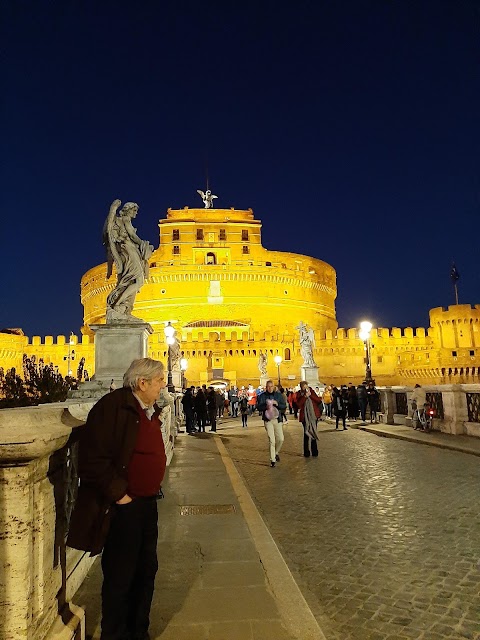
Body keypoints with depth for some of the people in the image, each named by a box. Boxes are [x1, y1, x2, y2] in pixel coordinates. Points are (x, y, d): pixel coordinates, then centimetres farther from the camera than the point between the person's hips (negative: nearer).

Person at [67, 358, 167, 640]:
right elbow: (93, 459, -24)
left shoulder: (151, 410, 8)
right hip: (122, 508, -8)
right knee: (120, 578, 8)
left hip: (148, 504, 9)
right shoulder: (114, 406, -20)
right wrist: (118, 494, -18)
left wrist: (154, 488, 12)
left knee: (146, 572, 20)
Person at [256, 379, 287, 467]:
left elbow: (284, 406, 5)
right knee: (271, 440, -7)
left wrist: (277, 404, -15)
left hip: (277, 419, 2)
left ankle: (276, 453, 28)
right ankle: (272, 460, 3)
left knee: (280, 439, 0)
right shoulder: (262, 396, 1)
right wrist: (266, 407, -22)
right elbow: (258, 407, -5)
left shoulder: (278, 395, 6)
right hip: (268, 420, -2)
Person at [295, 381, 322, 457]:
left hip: (313, 415, 2)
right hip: (305, 416, -2)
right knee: (306, 434, -3)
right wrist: (305, 396, -21)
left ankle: (314, 452, 13)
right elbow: (299, 404, -15)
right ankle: (306, 452, 5)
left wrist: (311, 395, -14)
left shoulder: (311, 391, 5)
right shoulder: (299, 394, -1)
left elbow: (319, 400, -3)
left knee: (314, 433, 6)